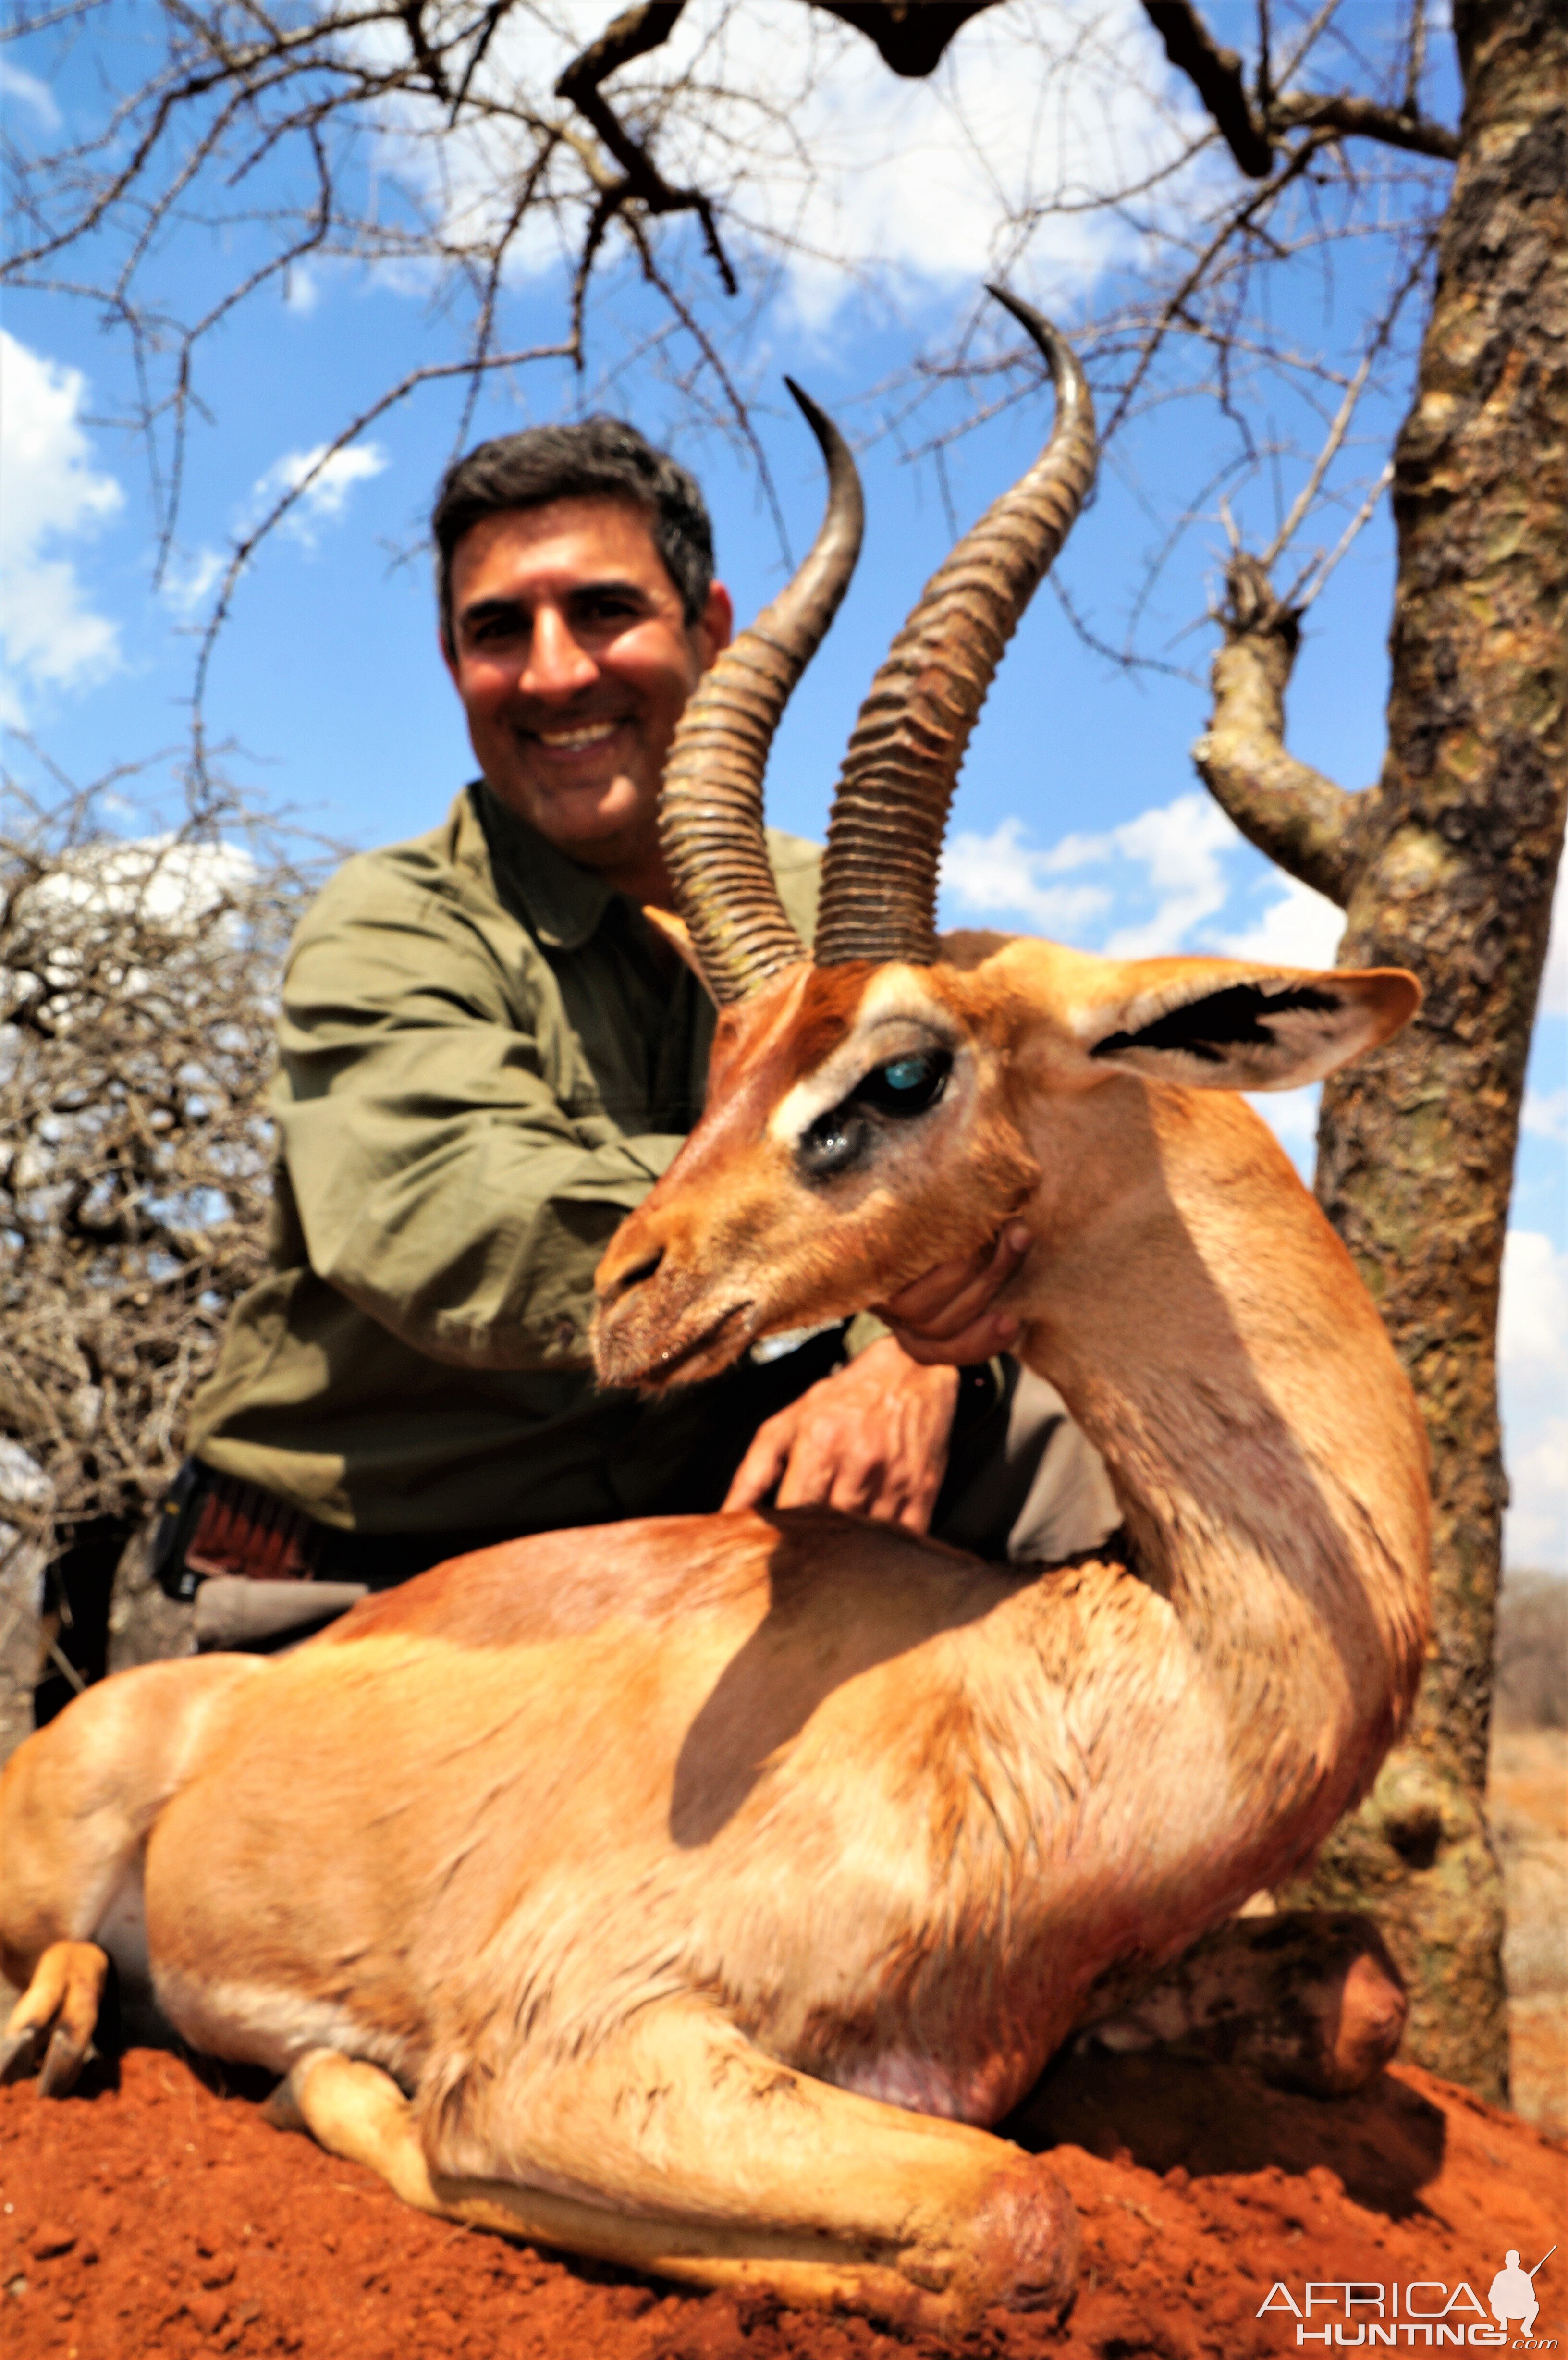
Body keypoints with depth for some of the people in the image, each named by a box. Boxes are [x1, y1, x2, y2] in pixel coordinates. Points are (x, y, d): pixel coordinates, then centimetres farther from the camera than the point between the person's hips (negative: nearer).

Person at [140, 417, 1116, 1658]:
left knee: (1037, 1431, -13)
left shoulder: (823, 911, 5)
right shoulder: (392, 928, -11)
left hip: (674, 1515, 4)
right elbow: (440, 1221, -31)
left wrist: (904, 1363, -29)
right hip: (369, 1590, -3)